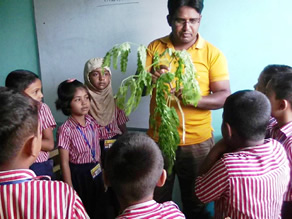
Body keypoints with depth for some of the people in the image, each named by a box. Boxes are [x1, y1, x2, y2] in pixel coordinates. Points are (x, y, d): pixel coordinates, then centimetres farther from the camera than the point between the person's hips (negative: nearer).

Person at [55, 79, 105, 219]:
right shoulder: (66, 129, -19)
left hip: (95, 172, 5)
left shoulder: (92, 122, -3)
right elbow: (64, 162, -15)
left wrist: (102, 174, 13)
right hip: (78, 174, -5)